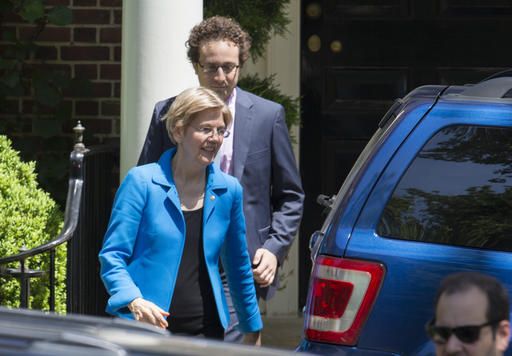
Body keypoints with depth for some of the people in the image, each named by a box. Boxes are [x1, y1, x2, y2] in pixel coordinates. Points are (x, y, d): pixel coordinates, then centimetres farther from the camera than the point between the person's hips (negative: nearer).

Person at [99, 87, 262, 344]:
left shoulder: (228, 190, 9)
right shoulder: (141, 182, -3)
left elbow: (239, 267, 19)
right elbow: (112, 255, -5)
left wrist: (253, 331, 22)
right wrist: (134, 302, -22)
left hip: (207, 330, 3)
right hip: (148, 328, -3)